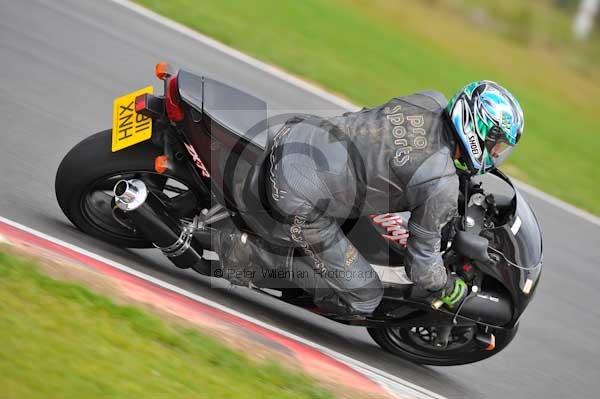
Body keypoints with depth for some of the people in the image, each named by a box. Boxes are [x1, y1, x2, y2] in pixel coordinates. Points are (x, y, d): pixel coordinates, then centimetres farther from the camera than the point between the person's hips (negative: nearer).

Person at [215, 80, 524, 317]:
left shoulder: (432, 101, 2)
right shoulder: (442, 186, -18)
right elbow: (422, 258, -7)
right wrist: (450, 291, 12)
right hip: (300, 202, -8)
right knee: (363, 299, 5)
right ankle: (255, 251, -1)